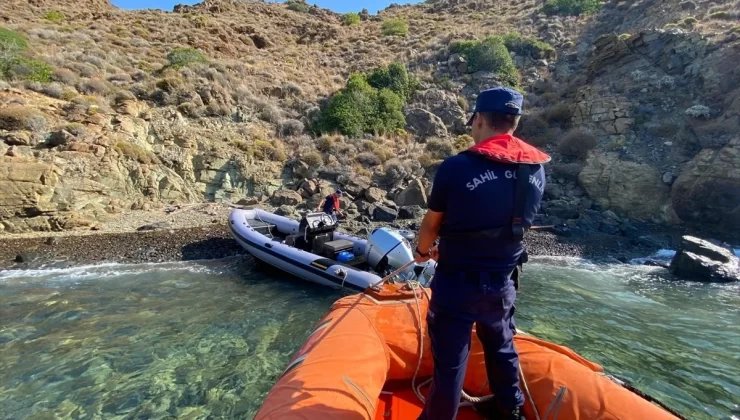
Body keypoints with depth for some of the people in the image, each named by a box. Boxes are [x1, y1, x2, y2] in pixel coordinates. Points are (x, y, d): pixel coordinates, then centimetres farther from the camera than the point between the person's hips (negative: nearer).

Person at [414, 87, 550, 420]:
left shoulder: (457, 166, -18)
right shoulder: (536, 170, -2)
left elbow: (432, 223, -7)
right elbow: (513, 223, 7)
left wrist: (423, 251, 16)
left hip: (457, 282, -5)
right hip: (501, 282, 6)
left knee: (450, 358, 9)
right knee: (501, 347, 27)